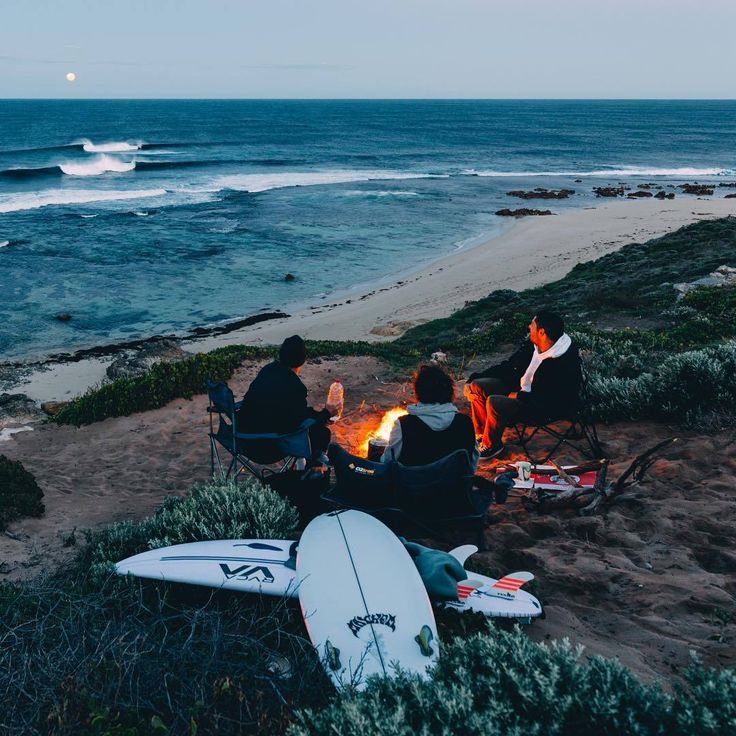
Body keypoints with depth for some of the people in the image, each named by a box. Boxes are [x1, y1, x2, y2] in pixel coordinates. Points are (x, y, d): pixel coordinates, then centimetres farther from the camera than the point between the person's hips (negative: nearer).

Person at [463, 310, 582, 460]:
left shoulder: (563, 363, -29)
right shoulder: (533, 345, -5)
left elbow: (550, 401, -29)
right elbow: (507, 366, 5)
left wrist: (519, 396, -20)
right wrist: (472, 379, 1)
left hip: (546, 410, -8)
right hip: (521, 388, 9)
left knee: (494, 403, -28)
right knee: (477, 387, -2)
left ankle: (492, 445, -2)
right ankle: (483, 435, 9)